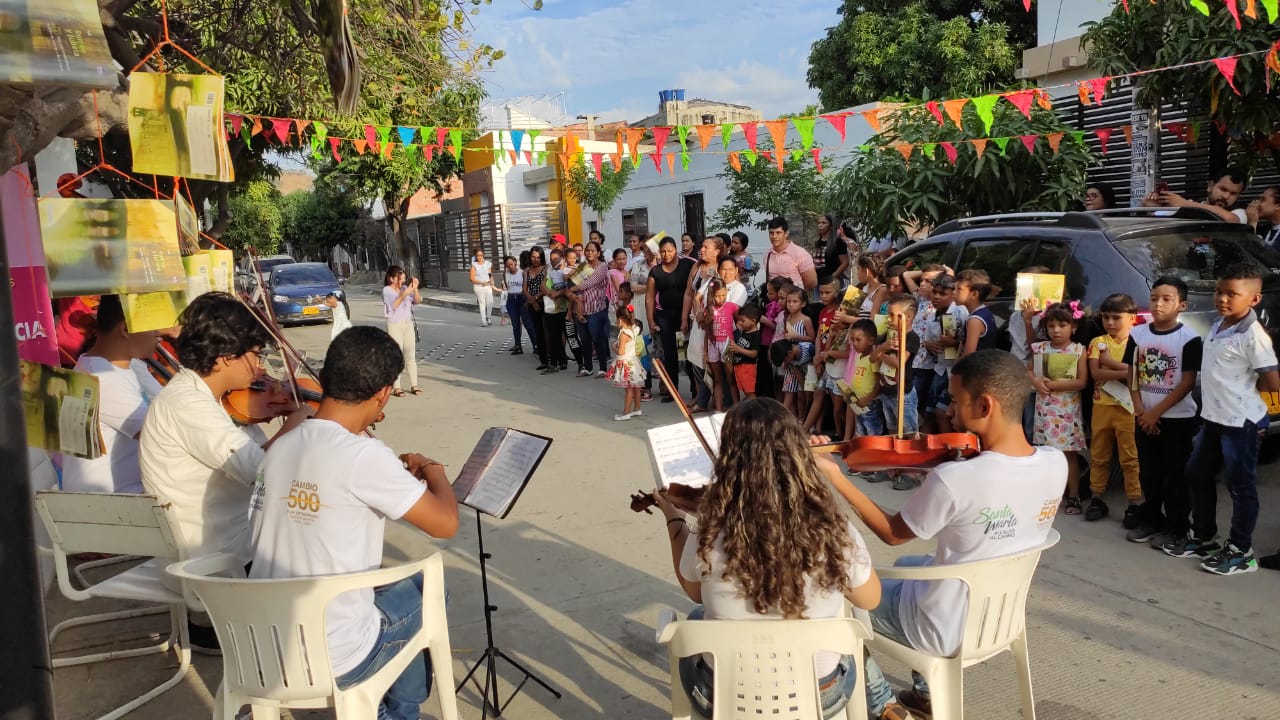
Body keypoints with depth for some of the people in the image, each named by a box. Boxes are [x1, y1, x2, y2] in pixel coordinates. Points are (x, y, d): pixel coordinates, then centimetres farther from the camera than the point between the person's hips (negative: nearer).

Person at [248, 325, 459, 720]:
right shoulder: (365, 455, -22)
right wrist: (434, 472, 3)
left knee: (390, 582, 29)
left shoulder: (279, 449, -1)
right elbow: (445, 523, -16)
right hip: (334, 661, -6)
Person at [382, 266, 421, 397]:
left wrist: (415, 288, -13)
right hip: (394, 324, -5)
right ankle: (396, 388, -2)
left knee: (411, 355, 6)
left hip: (408, 323, 5)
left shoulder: (405, 288, 6)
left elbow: (417, 301, 2)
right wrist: (405, 294, -31)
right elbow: (394, 305, -20)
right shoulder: (387, 290, -6)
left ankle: (414, 385, 11)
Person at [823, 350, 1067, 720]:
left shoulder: (951, 479, -33)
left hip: (946, 631, -7)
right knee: (907, 565, 33)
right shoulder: (1056, 463, -13)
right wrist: (951, 465, -1)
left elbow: (892, 532, -15)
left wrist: (837, 479, -12)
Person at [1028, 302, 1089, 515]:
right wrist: (1036, 382, -7)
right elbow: (1028, 371, 14)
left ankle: (1073, 497, 12)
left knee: (1068, 454, 2)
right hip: (1044, 407, 2)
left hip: (1068, 408, -2)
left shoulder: (1079, 350, -5)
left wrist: (1054, 384, -14)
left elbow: (1082, 382, -9)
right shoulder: (1040, 348, 2)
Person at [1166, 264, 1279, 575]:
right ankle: (1202, 537, 31)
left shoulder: (1253, 335, -18)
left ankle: (1240, 551, 14)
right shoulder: (1216, 327, 7)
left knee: (1240, 485, 2)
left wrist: (1243, 385, -3)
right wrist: (1232, 382, 5)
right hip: (1213, 418, 9)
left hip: (1240, 422, -9)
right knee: (1198, 474, 17)